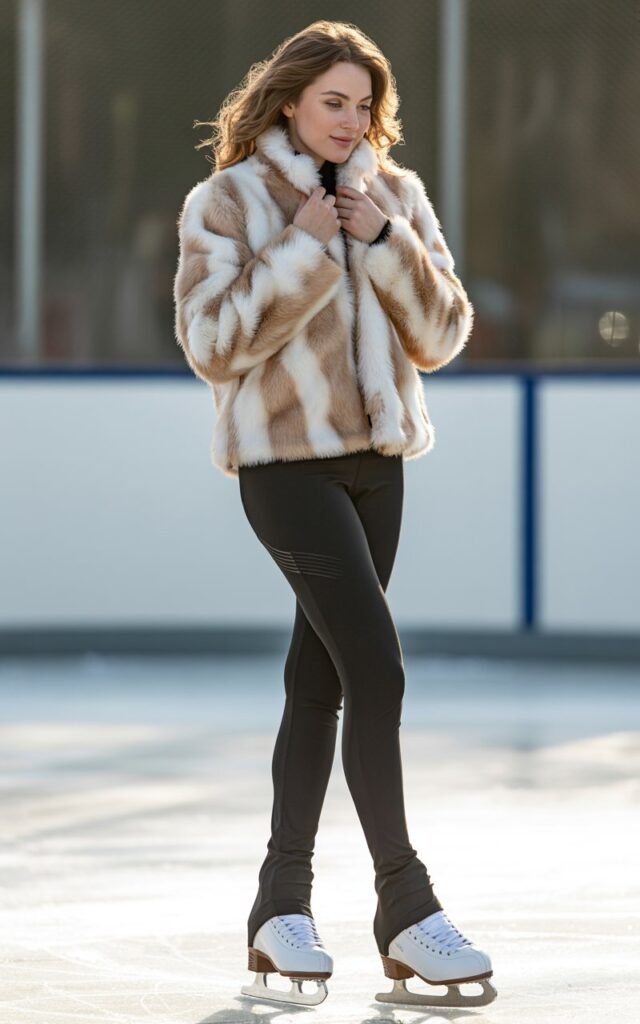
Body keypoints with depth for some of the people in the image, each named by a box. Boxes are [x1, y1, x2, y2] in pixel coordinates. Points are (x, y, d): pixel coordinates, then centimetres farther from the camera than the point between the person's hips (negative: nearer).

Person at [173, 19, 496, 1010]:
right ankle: (405, 905, -9)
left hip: (374, 459, 5)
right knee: (377, 670, -15)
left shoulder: (396, 196, 7)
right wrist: (303, 249, -17)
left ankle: (284, 905, 15)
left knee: (320, 678, 8)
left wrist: (383, 240, -12)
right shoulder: (226, 203, -5)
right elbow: (213, 344, -12)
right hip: (286, 460, -5)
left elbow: (442, 334, 2)